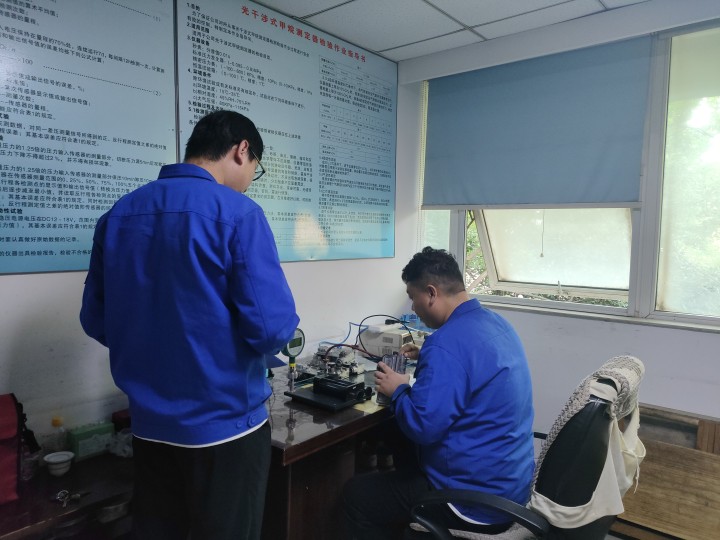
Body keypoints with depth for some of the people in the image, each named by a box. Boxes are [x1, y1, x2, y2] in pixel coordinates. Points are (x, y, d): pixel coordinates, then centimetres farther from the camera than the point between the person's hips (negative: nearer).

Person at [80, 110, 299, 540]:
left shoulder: (118, 213, 3)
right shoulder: (237, 213, -16)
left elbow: (96, 321, 8)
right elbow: (272, 327, -21)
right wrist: (270, 334, 2)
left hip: (149, 424, 6)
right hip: (224, 424, -6)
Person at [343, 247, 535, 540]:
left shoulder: (447, 343, -27)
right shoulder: (495, 322, 3)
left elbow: (422, 427, -28)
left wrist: (398, 390, -10)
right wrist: (428, 358, 14)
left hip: (480, 499, -9)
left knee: (356, 493, 3)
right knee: (404, 463, 28)